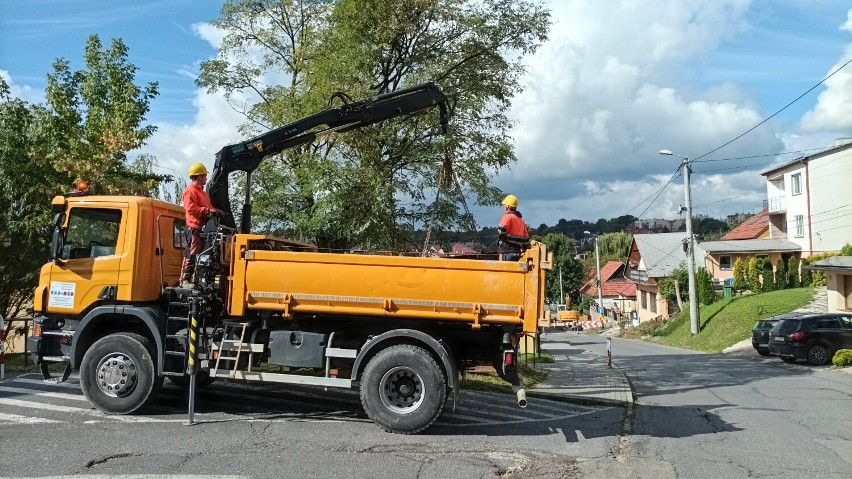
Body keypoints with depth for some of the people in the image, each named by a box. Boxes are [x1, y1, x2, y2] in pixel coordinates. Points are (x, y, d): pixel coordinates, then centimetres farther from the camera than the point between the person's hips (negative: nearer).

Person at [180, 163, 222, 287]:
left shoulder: (203, 192, 25)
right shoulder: (190, 191, -6)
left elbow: (208, 207, 28)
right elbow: (190, 208, -18)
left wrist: (216, 211, 9)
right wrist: (207, 210, -22)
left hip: (204, 228, 10)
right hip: (194, 228, -10)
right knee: (191, 254, -12)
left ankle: (195, 279, 17)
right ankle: (185, 280, -10)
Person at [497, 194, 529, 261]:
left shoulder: (508, 217, -6)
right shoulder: (521, 219, 20)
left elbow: (501, 230, -23)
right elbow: (526, 237, 21)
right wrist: (524, 248, 27)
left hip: (507, 252, -8)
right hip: (517, 252, 8)